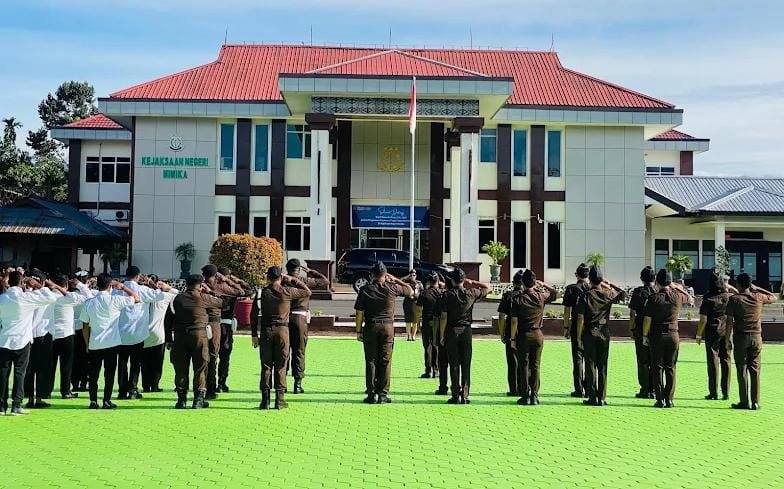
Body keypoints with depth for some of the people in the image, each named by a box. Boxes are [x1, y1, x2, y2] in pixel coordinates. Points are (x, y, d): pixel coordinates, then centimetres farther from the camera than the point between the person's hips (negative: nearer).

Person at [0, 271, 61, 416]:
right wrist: (39, 286, 0)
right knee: (19, 373, 2)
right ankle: (16, 406, 1)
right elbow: (52, 298, -9)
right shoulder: (27, 297, -11)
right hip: (22, 341, -3)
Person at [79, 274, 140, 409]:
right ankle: (107, 401, 5)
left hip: (94, 344, 3)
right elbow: (137, 299, -4)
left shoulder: (89, 303, 0)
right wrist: (123, 287, 7)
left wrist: (87, 344, 15)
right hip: (111, 343, -3)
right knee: (109, 374, 4)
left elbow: (85, 327, 4)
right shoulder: (114, 300, -10)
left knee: (93, 374, 10)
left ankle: (93, 401, 10)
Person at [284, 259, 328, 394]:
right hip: (300, 319, -2)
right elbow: (325, 281, 7)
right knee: (299, 351, 6)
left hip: (283, 318, 2)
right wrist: (310, 272, 13)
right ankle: (298, 383, 3)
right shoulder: (305, 281, -3)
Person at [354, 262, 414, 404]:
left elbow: (359, 312, -1)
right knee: (385, 361, 4)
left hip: (370, 327, 0)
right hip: (388, 327, 0)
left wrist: (359, 331, 6)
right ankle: (383, 394, 4)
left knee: (371, 361, 4)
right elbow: (411, 291, 14)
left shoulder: (365, 289, -1)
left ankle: (372, 394, 3)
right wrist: (395, 279, 15)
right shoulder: (392, 288, -2)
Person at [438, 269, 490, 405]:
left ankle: (456, 396, 2)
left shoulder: (447, 295, -6)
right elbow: (487, 288, 14)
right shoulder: (471, 293, -2)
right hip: (466, 331, 1)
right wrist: (472, 283, 13)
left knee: (454, 365, 3)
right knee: (466, 365, 5)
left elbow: (443, 317, -7)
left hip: (452, 331, -1)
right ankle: (465, 396, 4)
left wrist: (442, 336, -1)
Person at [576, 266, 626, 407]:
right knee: (603, 367, 7)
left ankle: (592, 398, 1)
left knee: (590, 366, 2)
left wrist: (579, 337, -2)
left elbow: (581, 319, -9)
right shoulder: (609, 294, -1)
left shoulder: (586, 296, -8)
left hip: (589, 333, -2)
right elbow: (623, 294, 22)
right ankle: (602, 398, 7)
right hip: (604, 333, 2)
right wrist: (610, 284, 19)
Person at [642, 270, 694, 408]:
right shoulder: (678, 296, -2)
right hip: (673, 335, 2)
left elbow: (647, 319, -8)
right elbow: (690, 299, 21)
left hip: (656, 335, -2)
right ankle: (669, 399, 7)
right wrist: (678, 287, 24)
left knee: (657, 367, 4)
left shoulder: (653, 298, -9)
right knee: (671, 368, 8)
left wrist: (645, 336, 3)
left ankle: (660, 399, 2)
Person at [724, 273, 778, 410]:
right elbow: (774, 297, 22)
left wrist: (728, 339, -1)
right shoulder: (758, 297, 1)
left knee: (742, 370, 3)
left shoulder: (734, 299, -5)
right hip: (756, 337, 2)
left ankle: (745, 402, 2)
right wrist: (756, 288, 20)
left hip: (740, 337, -2)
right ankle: (755, 402, 7)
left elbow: (730, 321, -8)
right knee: (755, 370, 6)